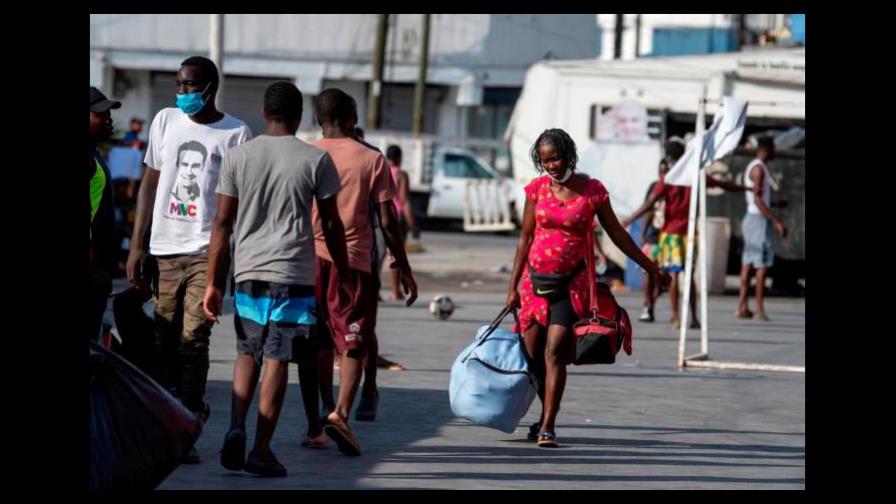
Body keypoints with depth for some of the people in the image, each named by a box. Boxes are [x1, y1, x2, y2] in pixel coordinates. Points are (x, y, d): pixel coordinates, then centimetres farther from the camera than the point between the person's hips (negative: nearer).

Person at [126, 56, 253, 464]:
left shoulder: (236, 133, 0)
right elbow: (150, 185, 12)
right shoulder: (165, 121, 9)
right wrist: (136, 244, 6)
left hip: (208, 250, -3)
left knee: (193, 339, -10)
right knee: (164, 341, 6)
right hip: (165, 247, 3)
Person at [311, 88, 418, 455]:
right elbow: (388, 222, -1)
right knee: (353, 343, 1)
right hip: (353, 260, -2)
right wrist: (404, 269, 6)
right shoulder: (371, 159, 1)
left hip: (310, 259, 2)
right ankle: (341, 412, -20)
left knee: (315, 343, 11)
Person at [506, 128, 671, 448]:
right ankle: (546, 415, 25)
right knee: (532, 353, 4)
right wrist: (513, 286, 7)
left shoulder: (592, 190, -3)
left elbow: (617, 234, 7)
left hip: (571, 282, -3)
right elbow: (526, 238, 8)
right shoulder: (537, 188, 3)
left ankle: (548, 427, -14)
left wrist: (651, 268, 11)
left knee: (555, 351, -15)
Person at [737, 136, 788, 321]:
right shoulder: (759, 169, -14)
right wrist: (776, 222, -24)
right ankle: (759, 309, -9)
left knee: (748, 264, 7)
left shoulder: (753, 167, 17)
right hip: (759, 218, -10)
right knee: (763, 264, -8)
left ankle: (742, 307, 6)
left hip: (751, 218, 10)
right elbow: (758, 200, -21)